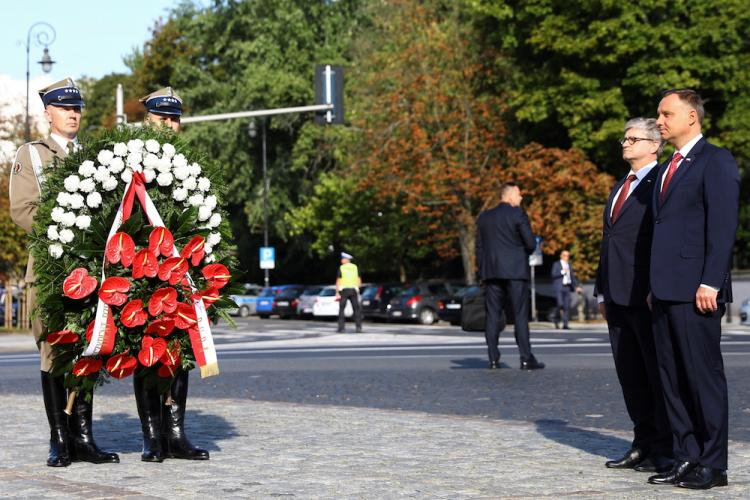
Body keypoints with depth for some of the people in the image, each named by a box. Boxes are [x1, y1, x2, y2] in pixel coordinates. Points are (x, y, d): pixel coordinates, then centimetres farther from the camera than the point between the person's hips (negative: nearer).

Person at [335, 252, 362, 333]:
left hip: (343, 290, -3)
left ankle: (341, 328, -4)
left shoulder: (341, 268, -3)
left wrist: (337, 293, -6)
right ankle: (359, 327, -3)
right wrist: (357, 291, 14)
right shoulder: (355, 267, 9)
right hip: (353, 289, 3)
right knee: (356, 309, 5)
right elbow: (359, 280, 8)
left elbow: (338, 281, -7)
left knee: (342, 309, 2)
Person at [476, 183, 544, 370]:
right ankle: (526, 358, -6)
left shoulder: (484, 217, 12)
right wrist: (524, 253, 13)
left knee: (493, 316, 5)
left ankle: (493, 359, 2)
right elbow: (530, 243, -9)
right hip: (515, 271, -5)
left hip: (491, 272, 5)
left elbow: (479, 247, 12)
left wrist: (482, 272, 15)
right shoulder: (517, 214, -5)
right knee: (520, 315, -3)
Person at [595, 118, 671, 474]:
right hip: (618, 296, 9)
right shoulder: (619, 188, 22)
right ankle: (644, 444, 17)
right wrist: (602, 292, 18)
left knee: (658, 373, -3)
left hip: (646, 296, -9)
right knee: (630, 374, 10)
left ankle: (666, 451, 1)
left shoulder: (661, 184, -6)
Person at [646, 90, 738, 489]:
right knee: (672, 378, 8)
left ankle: (713, 464, 1)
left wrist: (710, 283, -19)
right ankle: (686, 458, 14)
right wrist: (654, 285, 16)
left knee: (704, 375, -4)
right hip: (666, 291, 9)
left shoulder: (716, 161, -5)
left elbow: (723, 226, -13)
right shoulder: (667, 169, 21)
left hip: (695, 291, -9)